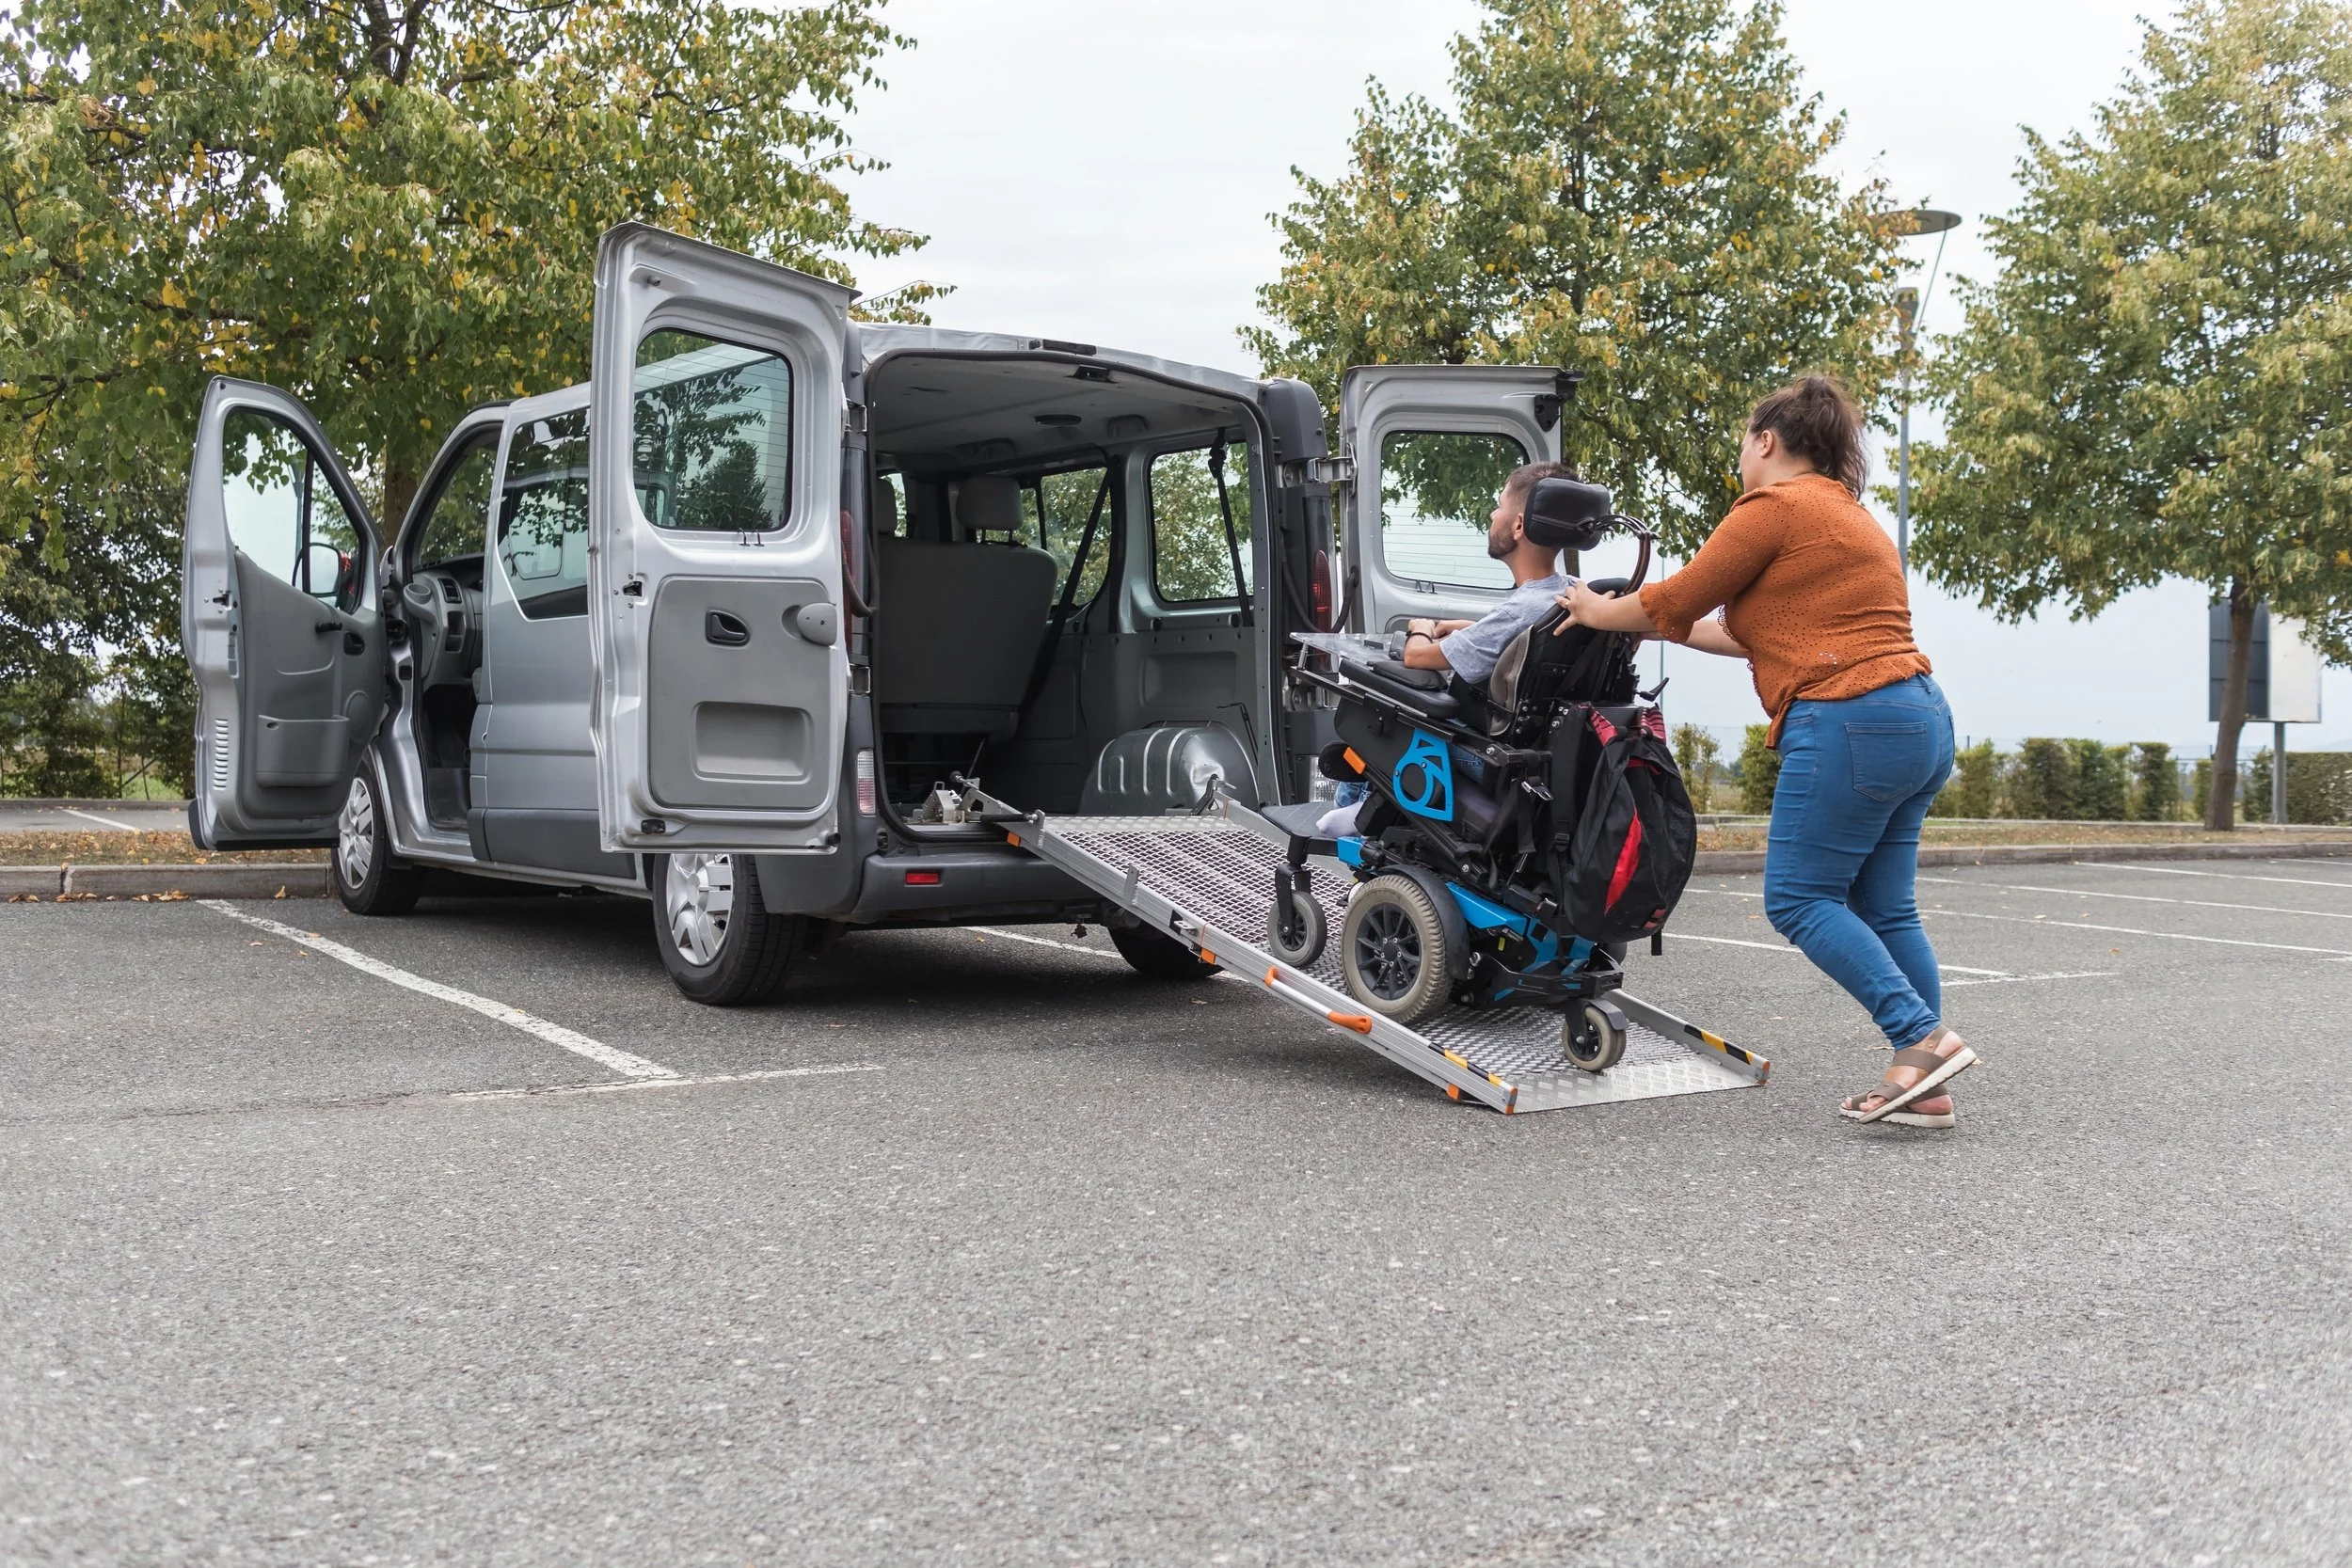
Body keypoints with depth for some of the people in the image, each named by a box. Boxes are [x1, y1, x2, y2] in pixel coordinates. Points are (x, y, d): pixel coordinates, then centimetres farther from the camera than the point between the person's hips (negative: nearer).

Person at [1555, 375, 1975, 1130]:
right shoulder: (1851, 516, 26)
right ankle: (1925, 1089, 8)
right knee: (1884, 907, 9)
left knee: (1798, 899, -4)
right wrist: (1661, 628, 33)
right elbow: (1772, 634, 28)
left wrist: (1600, 612, 18)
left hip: (1848, 722, -10)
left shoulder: (1775, 506, -4)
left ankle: (1925, 1039, -11)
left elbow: (1677, 600, 0)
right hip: (1920, 720, 10)